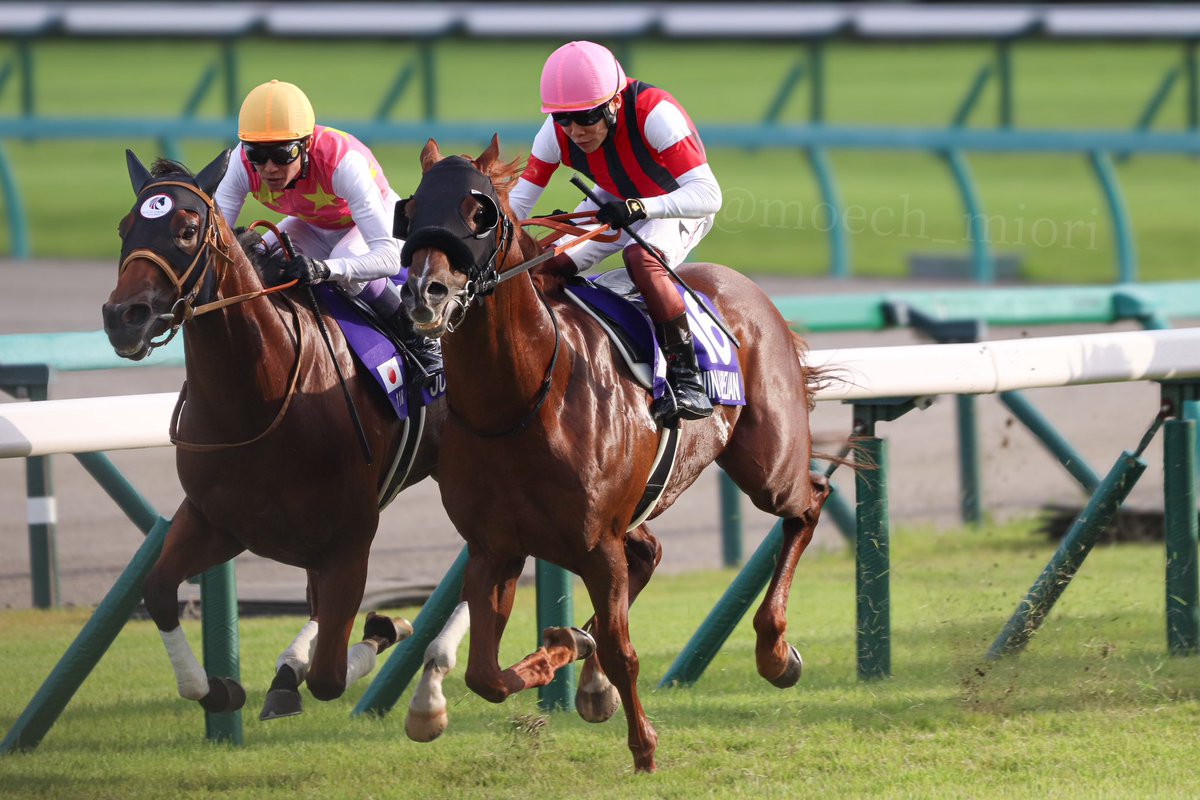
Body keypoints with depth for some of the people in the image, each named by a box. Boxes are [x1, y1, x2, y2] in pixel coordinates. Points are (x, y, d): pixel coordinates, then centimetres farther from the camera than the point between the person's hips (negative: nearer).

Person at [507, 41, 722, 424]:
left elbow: (708, 195, -41)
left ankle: (687, 378, -32)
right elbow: (519, 200, -12)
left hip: (679, 205, -6)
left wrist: (639, 207, -54)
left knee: (640, 257, -36)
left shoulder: (653, 113, -36)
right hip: (615, 201, 6)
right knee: (546, 266, -14)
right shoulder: (556, 133, -21)